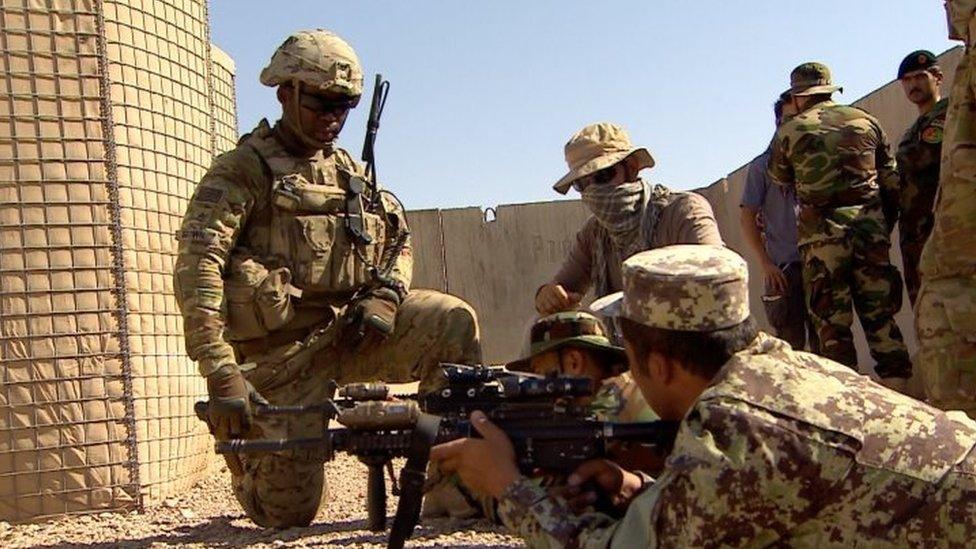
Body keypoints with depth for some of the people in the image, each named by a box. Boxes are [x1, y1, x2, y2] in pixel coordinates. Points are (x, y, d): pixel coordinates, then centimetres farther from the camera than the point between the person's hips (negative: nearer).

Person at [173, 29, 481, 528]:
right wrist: (221, 371, -28)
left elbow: (399, 240, 20)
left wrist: (386, 295, -4)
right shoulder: (242, 170, -8)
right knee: (289, 511, -1)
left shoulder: (349, 171, 13)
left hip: (348, 331, 5)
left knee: (453, 322, -17)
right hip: (279, 351, -5)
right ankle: (244, 452, 33)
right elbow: (197, 267, -19)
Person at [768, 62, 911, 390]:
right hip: (871, 227, 3)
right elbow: (891, 181, 12)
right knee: (881, 316, 9)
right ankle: (898, 388, 8)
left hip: (822, 234, -3)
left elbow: (779, 178, 17)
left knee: (832, 322, 2)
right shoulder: (865, 122, 10)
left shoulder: (790, 132, 1)